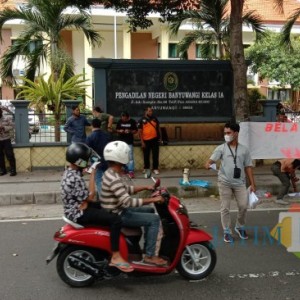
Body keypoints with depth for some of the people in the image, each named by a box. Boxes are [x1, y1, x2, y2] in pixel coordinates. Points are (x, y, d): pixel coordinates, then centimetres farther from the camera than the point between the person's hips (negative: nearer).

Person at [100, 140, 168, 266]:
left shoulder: (111, 173, 6)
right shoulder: (114, 179, -27)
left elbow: (127, 189, 17)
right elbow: (128, 202, -31)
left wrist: (145, 187, 9)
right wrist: (152, 199, -26)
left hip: (118, 210, 10)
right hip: (117, 216, -10)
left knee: (149, 211, 20)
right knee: (154, 219, -12)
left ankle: (148, 246, 25)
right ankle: (149, 256, -4)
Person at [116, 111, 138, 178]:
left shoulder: (132, 121, -5)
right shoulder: (119, 121, 1)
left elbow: (135, 131, -1)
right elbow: (116, 130, 10)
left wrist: (130, 131, -18)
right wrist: (120, 131, -12)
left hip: (129, 142, -3)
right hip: (121, 141, 3)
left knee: (130, 157, -6)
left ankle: (131, 171, -4)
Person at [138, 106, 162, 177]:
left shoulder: (155, 119, 7)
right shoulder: (142, 120, -4)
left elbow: (158, 128, 15)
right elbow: (140, 132, -5)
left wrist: (160, 137, 10)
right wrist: (142, 142, -9)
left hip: (155, 140, 3)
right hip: (146, 140, -2)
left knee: (155, 155, 5)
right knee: (146, 155, 8)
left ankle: (155, 168, 14)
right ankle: (146, 168, 22)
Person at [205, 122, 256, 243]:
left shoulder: (244, 149, 7)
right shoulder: (221, 148, 2)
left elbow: (248, 167, 9)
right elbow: (211, 160, -9)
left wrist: (252, 184, 5)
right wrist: (208, 164, -34)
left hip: (240, 183, 1)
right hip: (224, 182, -1)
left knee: (243, 206, 0)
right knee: (225, 208, 3)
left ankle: (240, 227, 25)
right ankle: (227, 232, 16)